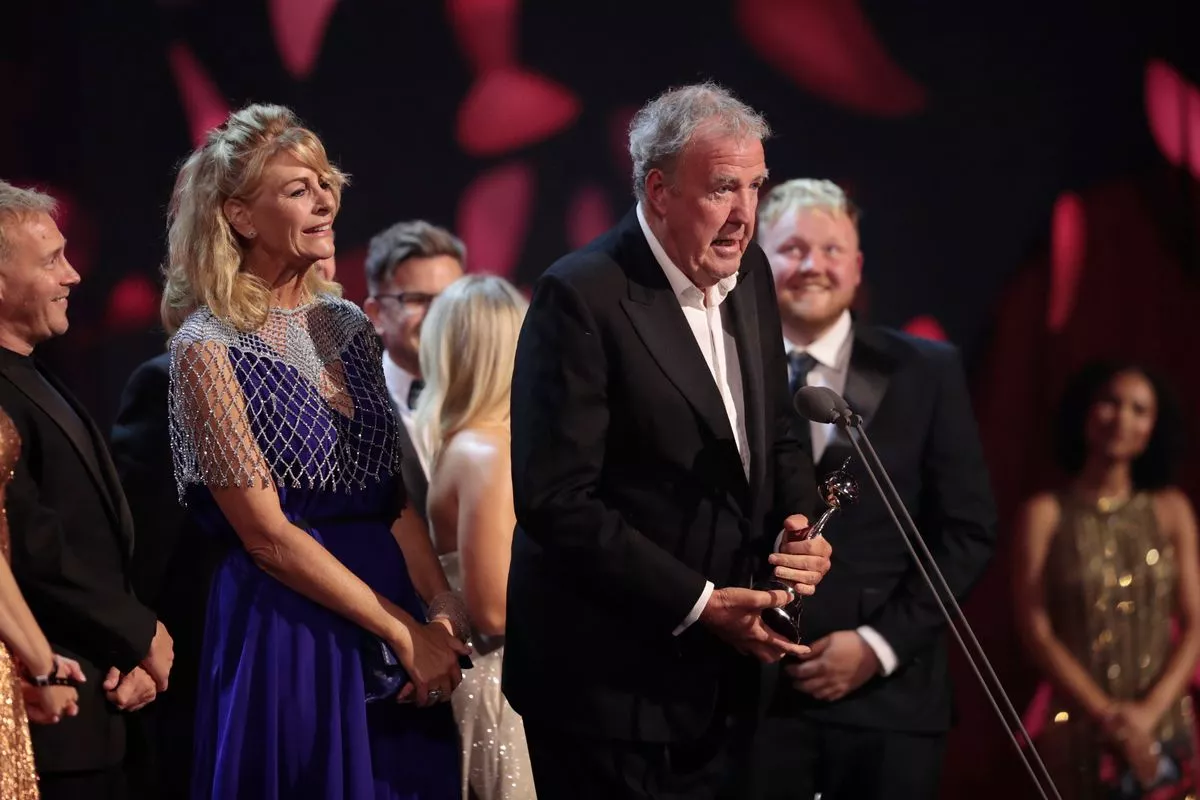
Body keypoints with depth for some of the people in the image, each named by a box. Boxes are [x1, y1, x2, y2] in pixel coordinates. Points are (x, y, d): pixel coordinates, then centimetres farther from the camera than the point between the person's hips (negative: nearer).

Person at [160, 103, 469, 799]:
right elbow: (267, 536, -13)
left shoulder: (347, 324, 10)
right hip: (290, 631, -6)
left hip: (397, 602, 6)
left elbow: (399, 495, 12)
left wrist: (446, 605, -5)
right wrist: (405, 632, -13)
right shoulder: (207, 346, -9)